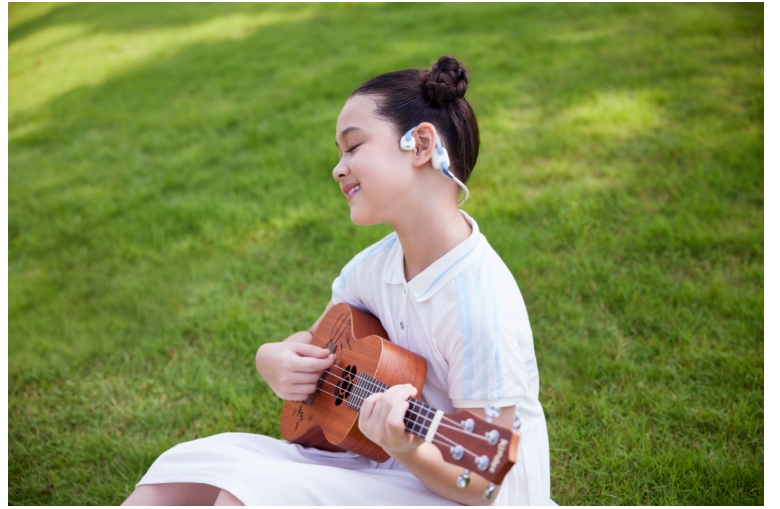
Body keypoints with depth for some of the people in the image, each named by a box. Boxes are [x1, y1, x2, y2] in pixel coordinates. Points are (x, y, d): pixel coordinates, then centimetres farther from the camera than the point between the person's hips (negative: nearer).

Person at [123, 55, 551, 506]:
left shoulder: (479, 303, -25)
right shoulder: (375, 266, -2)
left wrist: (411, 452, -40)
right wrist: (274, 359, -11)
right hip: (387, 466, 7)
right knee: (188, 469, -5)